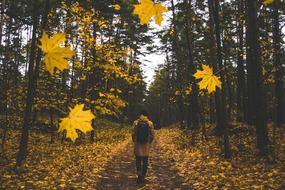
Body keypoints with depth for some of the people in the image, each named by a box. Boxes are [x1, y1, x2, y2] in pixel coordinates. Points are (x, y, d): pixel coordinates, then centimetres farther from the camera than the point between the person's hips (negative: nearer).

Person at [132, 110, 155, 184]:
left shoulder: (136, 122, -4)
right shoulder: (150, 123, -2)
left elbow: (133, 134, -5)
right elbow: (152, 135, -3)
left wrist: (134, 142, 8)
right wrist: (149, 142, 10)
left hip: (138, 143, -1)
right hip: (146, 144, 1)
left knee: (138, 159, 10)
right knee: (145, 160, 11)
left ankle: (139, 174, -6)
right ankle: (143, 177, 16)